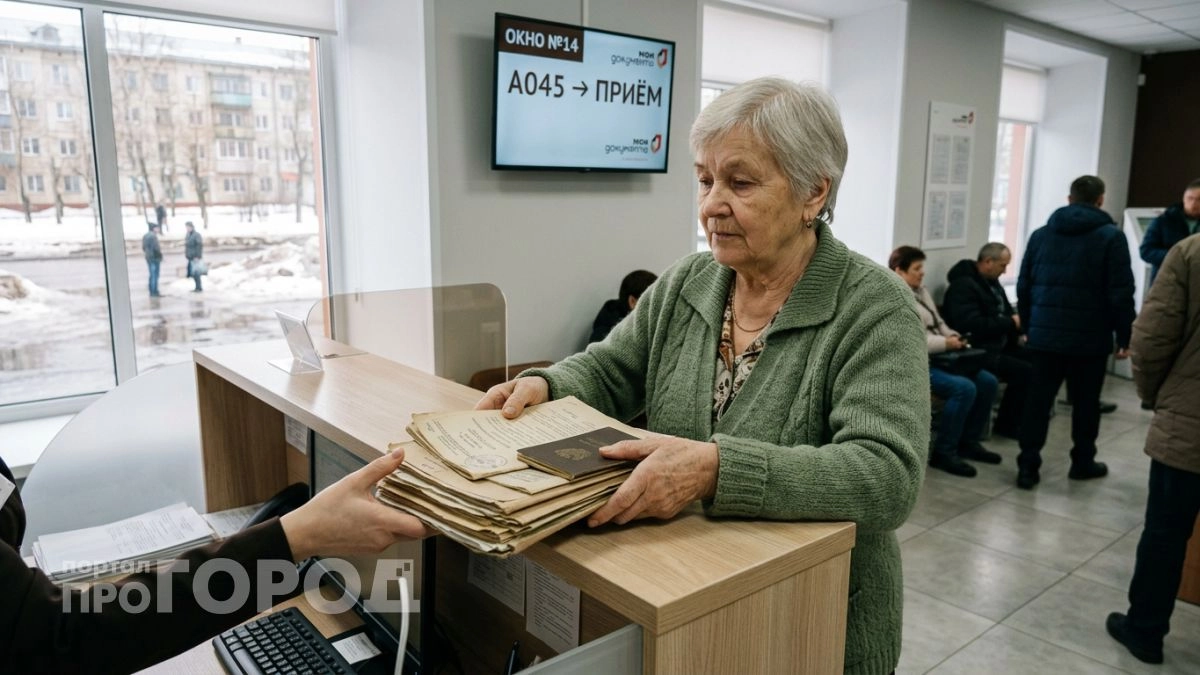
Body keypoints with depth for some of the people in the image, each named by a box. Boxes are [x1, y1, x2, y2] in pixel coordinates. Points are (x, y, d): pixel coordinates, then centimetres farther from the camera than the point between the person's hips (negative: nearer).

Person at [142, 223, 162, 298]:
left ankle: (151, 292, 18)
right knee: (155, 275, -4)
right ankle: (154, 292, -3)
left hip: (148, 258, 9)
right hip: (155, 257, -9)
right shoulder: (153, 236, -16)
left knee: (151, 275, 14)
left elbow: (143, 247, 13)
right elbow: (156, 247, -22)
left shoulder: (145, 236, 11)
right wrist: (160, 250, -6)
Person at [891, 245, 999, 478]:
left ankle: (968, 441, 12)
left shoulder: (921, 292, 18)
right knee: (964, 388, -26)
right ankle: (943, 452, -13)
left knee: (987, 381, -1)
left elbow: (938, 323, 22)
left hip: (938, 358, 10)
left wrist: (954, 337, 1)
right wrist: (946, 343, -19)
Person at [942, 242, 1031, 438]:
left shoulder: (991, 281, 15)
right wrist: (1011, 323, -17)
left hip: (998, 345, 10)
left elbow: (1005, 312, 22)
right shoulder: (964, 286, -17)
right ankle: (1006, 424, -5)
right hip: (977, 352, -10)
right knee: (1024, 371, -21)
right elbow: (973, 326, -27)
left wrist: (1018, 334, 2)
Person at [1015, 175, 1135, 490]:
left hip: (1044, 334, 3)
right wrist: (1124, 336, -1)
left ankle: (1028, 466, 2)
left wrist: (1028, 326, 19)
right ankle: (1083, 462, 24)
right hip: (1089, 338, -3)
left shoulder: (1041, 234, 8)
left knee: (1038, 400, 4)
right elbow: (1121, 294, -9)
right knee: (1086, 403, 12)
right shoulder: (1112, 237, -5)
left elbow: (1024, 286, 11)